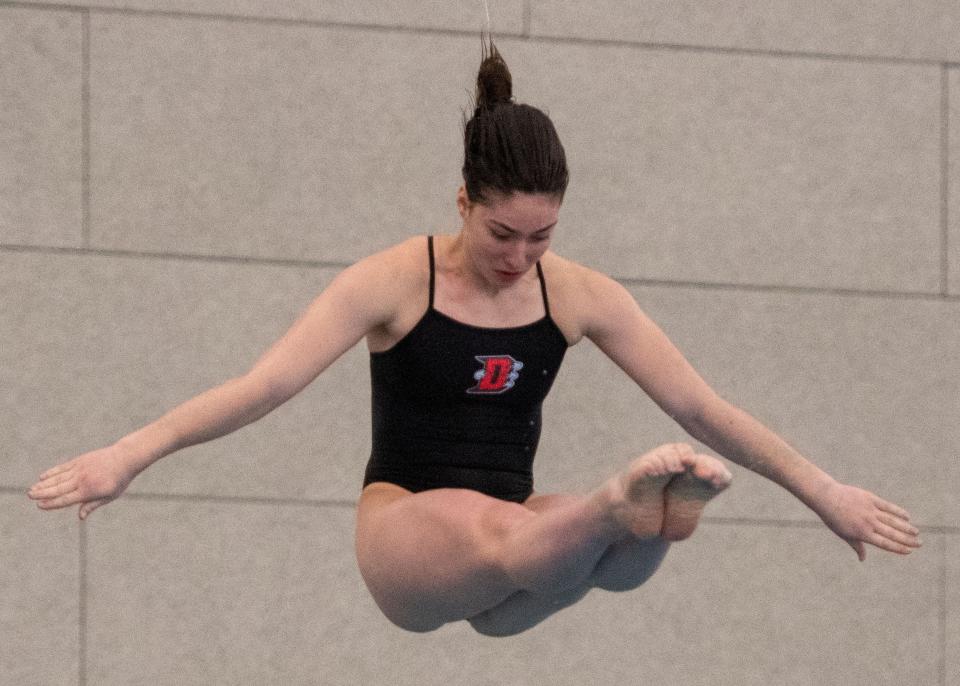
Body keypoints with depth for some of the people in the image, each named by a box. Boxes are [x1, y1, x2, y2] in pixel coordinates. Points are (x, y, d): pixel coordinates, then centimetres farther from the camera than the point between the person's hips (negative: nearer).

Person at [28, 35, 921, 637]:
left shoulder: (578, 295, 2)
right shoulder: (395, 281, -8)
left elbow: (702, 408, 3)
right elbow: (263, 385, -15)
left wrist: (824, 492, -1)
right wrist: (128, 456, -26)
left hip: (502, 553, 3)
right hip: (403, 534, -3)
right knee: (499, 529, -42)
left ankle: (644, 516, -66)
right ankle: (617, 506, -66)